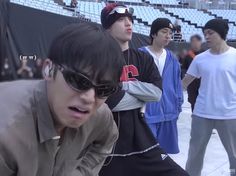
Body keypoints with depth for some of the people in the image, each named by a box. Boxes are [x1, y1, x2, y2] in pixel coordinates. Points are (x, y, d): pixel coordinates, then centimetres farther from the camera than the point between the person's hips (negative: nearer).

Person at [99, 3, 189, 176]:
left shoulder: (143, 58, 9)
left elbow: (156, 92, -5)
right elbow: (108, 101, -19)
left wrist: (123, 84, -12)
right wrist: (141, 99, -7)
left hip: (140, 141, 4)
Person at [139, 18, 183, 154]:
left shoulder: (172, 59, 8)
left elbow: (177, 84, 15)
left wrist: (178, 106, 13)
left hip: (169, 113, 6)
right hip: (146, 113, -6)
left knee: (165, 152, 17)